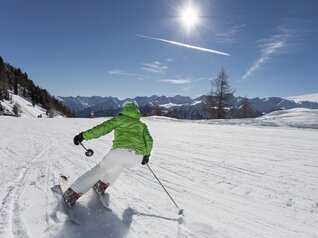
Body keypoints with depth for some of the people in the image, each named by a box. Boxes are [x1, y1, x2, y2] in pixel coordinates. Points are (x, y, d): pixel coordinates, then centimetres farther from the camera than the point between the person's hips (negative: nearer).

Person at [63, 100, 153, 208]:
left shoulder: (119, 118, 16)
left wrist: (84, 135, 9)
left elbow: (102, 128, 6)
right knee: (118, 164, 35)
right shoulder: (142, 125, 26)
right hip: (137, 159, 4)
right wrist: (146, 154, 35)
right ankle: (102, 185, 37)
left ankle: (73, 193, 15)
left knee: (99, 169, 16)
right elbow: (149, 141, 21)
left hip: (120, 151, -3)